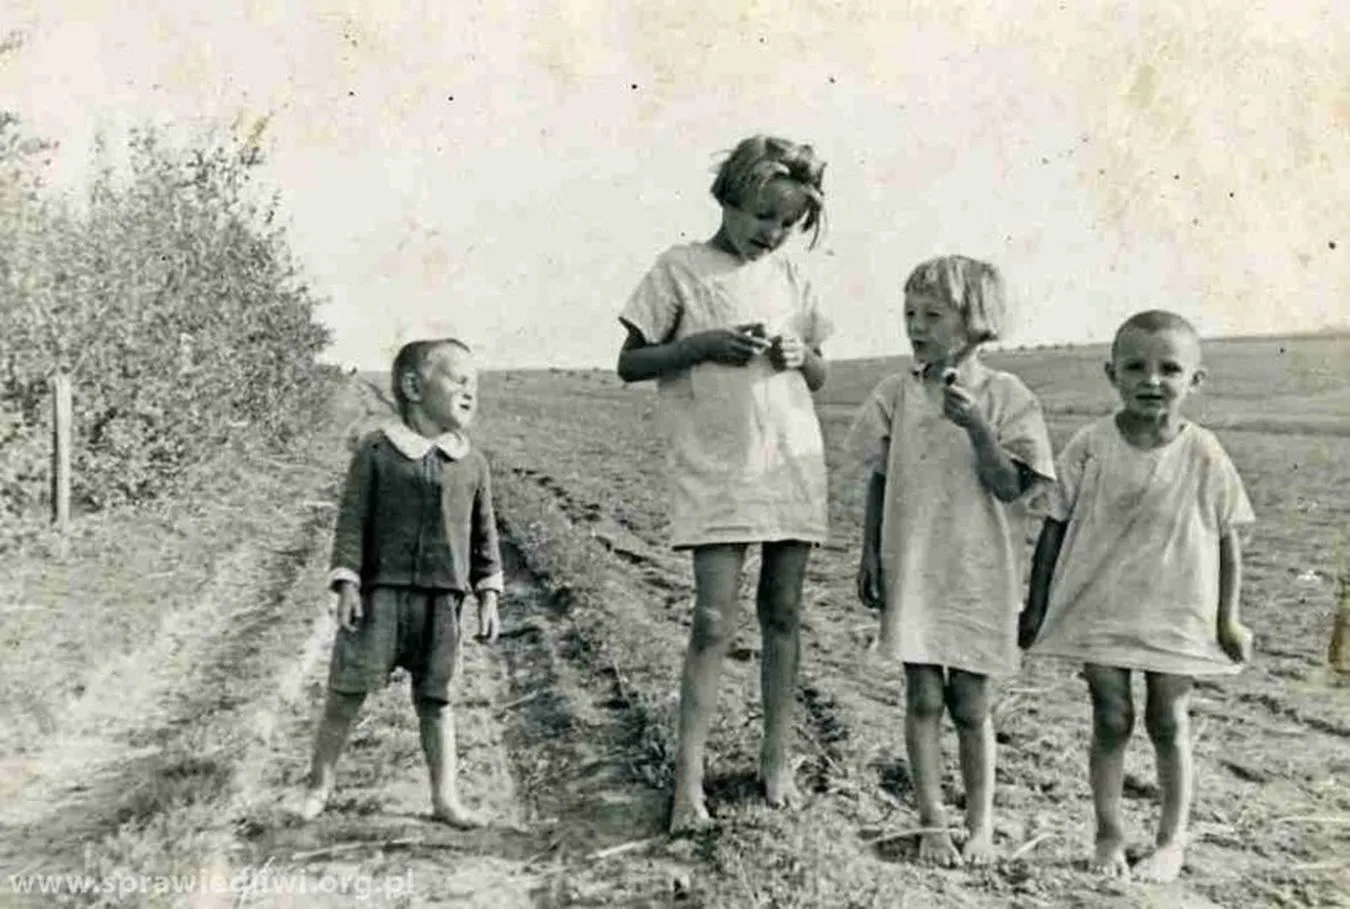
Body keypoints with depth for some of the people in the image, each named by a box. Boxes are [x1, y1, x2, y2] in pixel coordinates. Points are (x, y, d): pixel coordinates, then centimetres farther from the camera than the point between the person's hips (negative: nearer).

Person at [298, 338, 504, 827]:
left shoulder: (472, 463, 7)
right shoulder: (377, 450, -2)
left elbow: (484, 535, 12)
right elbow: (352, 521, -2)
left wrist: (488, 595, 8)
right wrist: (347, 584, -8)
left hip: (441, 599, 3)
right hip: (380, 592, -2)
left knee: (436, 700, 9)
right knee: (347, 692, 2)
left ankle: (446, 798, 18)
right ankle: (318, 787, 19)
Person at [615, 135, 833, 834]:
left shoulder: (790, 276, 11)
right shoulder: (680, 268, -1)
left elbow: (819, 377, 18)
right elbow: (629, 364, -1)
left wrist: (799, 355, -5)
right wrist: (703, 344, -14)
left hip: (793, 463, 4)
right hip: (713, 470, -4)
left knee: (782, 614, 9)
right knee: (714, 623, -9)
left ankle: (777, 761, 22)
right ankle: (689, 780, -1)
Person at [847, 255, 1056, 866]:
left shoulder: (1005, 397, -5)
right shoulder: (896, 393, 2)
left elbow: (1013, 488, -12)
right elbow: (879, 479, 8)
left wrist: (975, 425, -23)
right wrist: (869, 553, 4)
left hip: (978, 575, -2)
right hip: (911, 570, 2)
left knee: (970, 704, 7)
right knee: (923, 697, 4)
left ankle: (980, 824, 23)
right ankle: (931, 821, 18)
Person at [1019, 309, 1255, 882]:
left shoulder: (1204, 455, -8)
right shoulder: (1090, 447, -9)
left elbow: (1228, 540, 0)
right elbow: (1055, 529, -2)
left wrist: (1227, 620, 0)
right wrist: (1036, 607, -1)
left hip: (1177, 617, 0)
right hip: (1099, 612, 0)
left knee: (1169, 724, 10)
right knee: (1111, 721, 6)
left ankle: (1171, 842, 26)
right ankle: (1109, 836, 23)